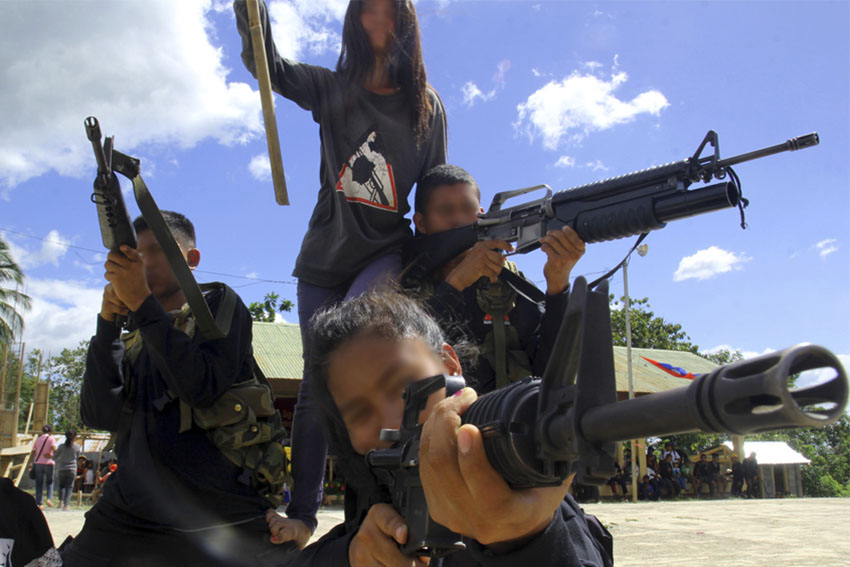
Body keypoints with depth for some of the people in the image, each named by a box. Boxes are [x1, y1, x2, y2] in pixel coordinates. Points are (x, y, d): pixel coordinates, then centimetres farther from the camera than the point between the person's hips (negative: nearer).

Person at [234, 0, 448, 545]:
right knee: (316, 378, 3)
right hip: (326, 255, 2)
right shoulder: (330, 89, 7)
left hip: (387, 252, -2)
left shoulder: (427, 106, 5)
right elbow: (265, 61, -4)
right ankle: (303, 511, 13)